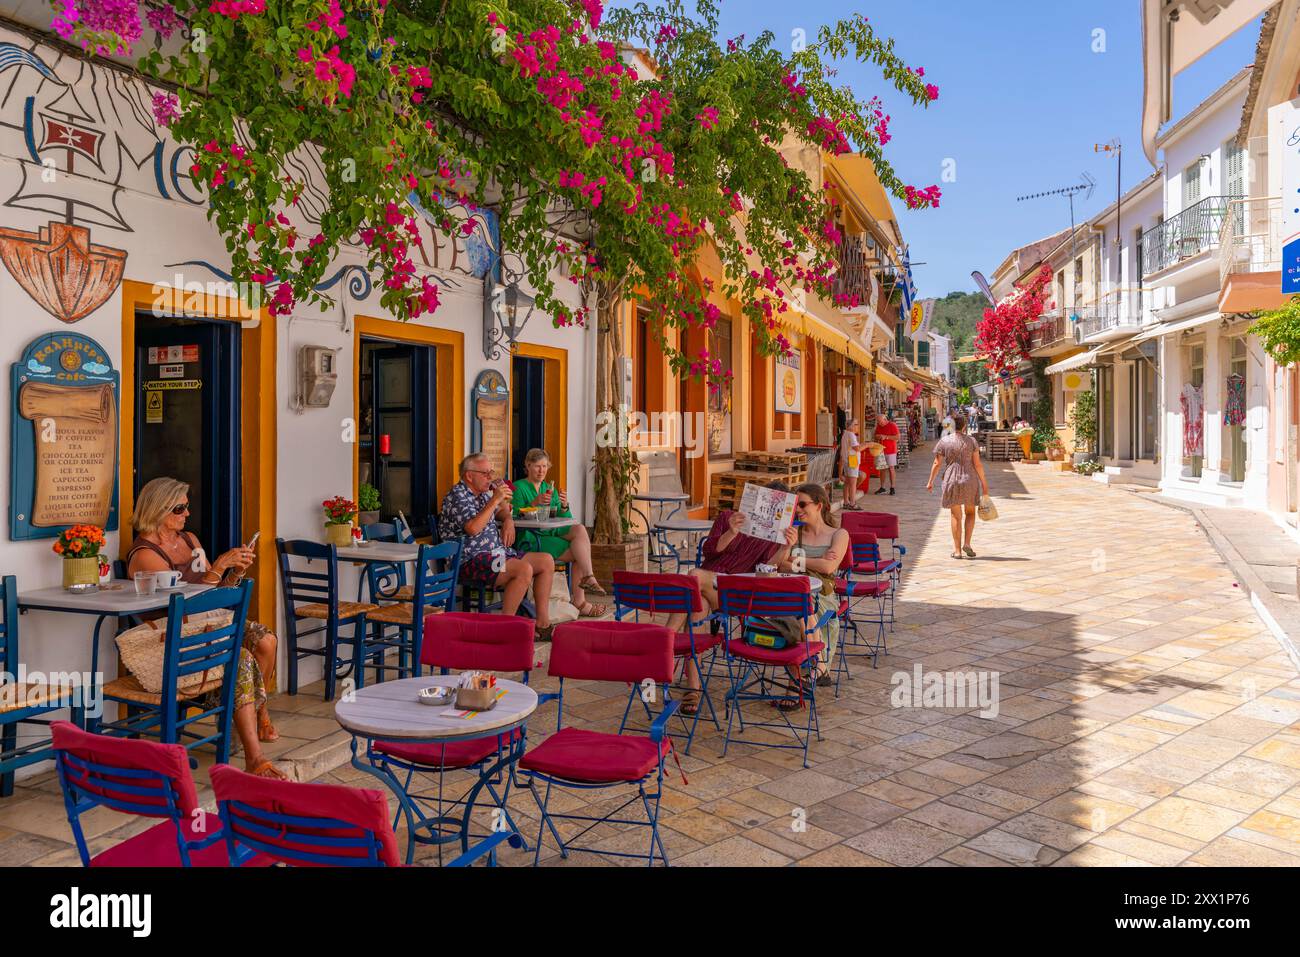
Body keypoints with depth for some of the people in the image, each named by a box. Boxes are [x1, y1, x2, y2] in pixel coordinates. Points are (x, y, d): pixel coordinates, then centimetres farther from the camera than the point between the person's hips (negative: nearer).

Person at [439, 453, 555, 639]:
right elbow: (473, 528, -25)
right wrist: (495, 500, -19)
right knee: (524, 569, -30)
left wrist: (508, 520, 12)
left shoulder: (483, 493, 17)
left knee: (546, 561, 4)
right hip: (472, 562, -10)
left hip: (497, 553, 10)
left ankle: (542, 624, 4)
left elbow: (501, 510, 37)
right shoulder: (457, 496, -10)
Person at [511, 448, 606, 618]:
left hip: (553, 533, 6)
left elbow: (565, 521, 14)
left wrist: (564, 507, -7)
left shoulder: (550, 489, 22)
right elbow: (515, 517, -11)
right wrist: (534, 503, -22)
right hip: (531, 539, -6)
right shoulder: (519, 488, 3)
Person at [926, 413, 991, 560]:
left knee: (956, 516, 8)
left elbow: (937, 464, -1)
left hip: (951, 481, 0)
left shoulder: (943, 442, -1)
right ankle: (967, 543, 4)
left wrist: (931, 482, 9)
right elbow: (977, 464, -4)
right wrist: (984, 483, 3)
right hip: (970, 481, 0)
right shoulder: (971, 441, -2)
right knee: (970, 512, 18)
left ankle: (957, 549, 8)